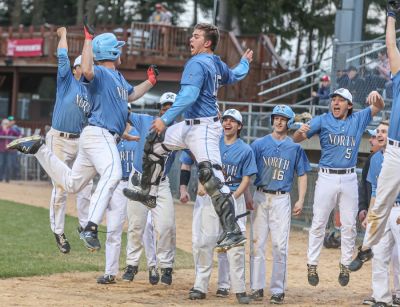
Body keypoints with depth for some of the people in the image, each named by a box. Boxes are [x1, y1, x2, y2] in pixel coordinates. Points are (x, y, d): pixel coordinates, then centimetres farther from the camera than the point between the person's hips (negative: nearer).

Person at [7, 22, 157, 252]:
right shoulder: (100, 73, -8)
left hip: (106, 138, 10)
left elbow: (131, 95, 42)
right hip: (99, 134, -10)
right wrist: (88, 38, -27)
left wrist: (150, 82, 32)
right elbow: (87, 70, -33)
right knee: (112, 174, -35)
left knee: (71, 184, 17)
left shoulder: (118, 77, 22)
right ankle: (91, 228, -46)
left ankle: (38, 148, 23)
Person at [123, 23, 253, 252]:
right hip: (191, 126, 10)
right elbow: (235, 76, 34)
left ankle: (234, 232, -24)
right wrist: (245, 62, 56)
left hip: (204, 128, -10)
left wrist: (166, 119, -28)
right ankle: (150, 195, 30)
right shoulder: (217, 65, 13)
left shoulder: (197, 63, -14)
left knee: (213, 178, -17)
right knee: (155, 143, 20)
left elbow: (188, 96, -25)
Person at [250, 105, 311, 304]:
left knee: (280, 246, -5)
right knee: (257, 243, 1)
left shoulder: (295, 147, 7)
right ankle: (257, 287, 8)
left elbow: (302, 175, 9)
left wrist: (301, 200, -1)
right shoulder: (259, 144, 5)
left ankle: (278, 290, 0)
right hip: (260, 197, 1)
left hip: (282, 199, 0)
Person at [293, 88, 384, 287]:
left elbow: (378, 107, 3)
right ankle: (312, 265, 6)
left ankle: (345, 265, 18)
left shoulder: (357, 120, 6)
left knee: (349, 224, 8)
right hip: (327, 178, -2)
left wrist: (376, 97, -22)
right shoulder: (322, 120, -2)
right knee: (318, 223, 1)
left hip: (349, 179, 2)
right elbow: (296, 139, -9)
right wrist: (301, 132, -34)